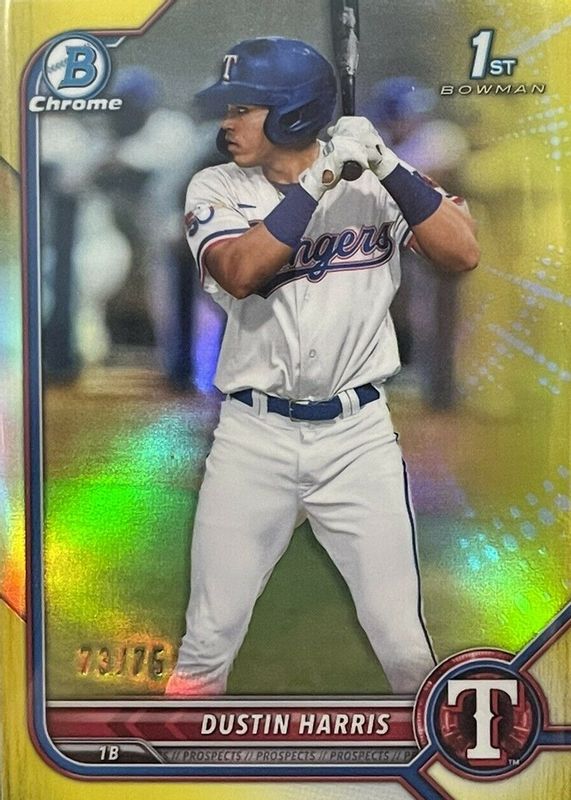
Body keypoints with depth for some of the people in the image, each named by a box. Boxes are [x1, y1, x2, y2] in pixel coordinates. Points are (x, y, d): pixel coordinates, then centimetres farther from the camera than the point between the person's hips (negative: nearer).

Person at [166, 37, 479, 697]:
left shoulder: (375, 180, 2)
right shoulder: (216, 189, 2)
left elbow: (463, 254, -9)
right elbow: (239, 274, -17)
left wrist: (387, 167, -18)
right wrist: (318, 180, -21)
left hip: (358, 433, 0)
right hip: (252, 436, 1)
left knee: (403, 642, 5)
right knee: (208, 639, 7)